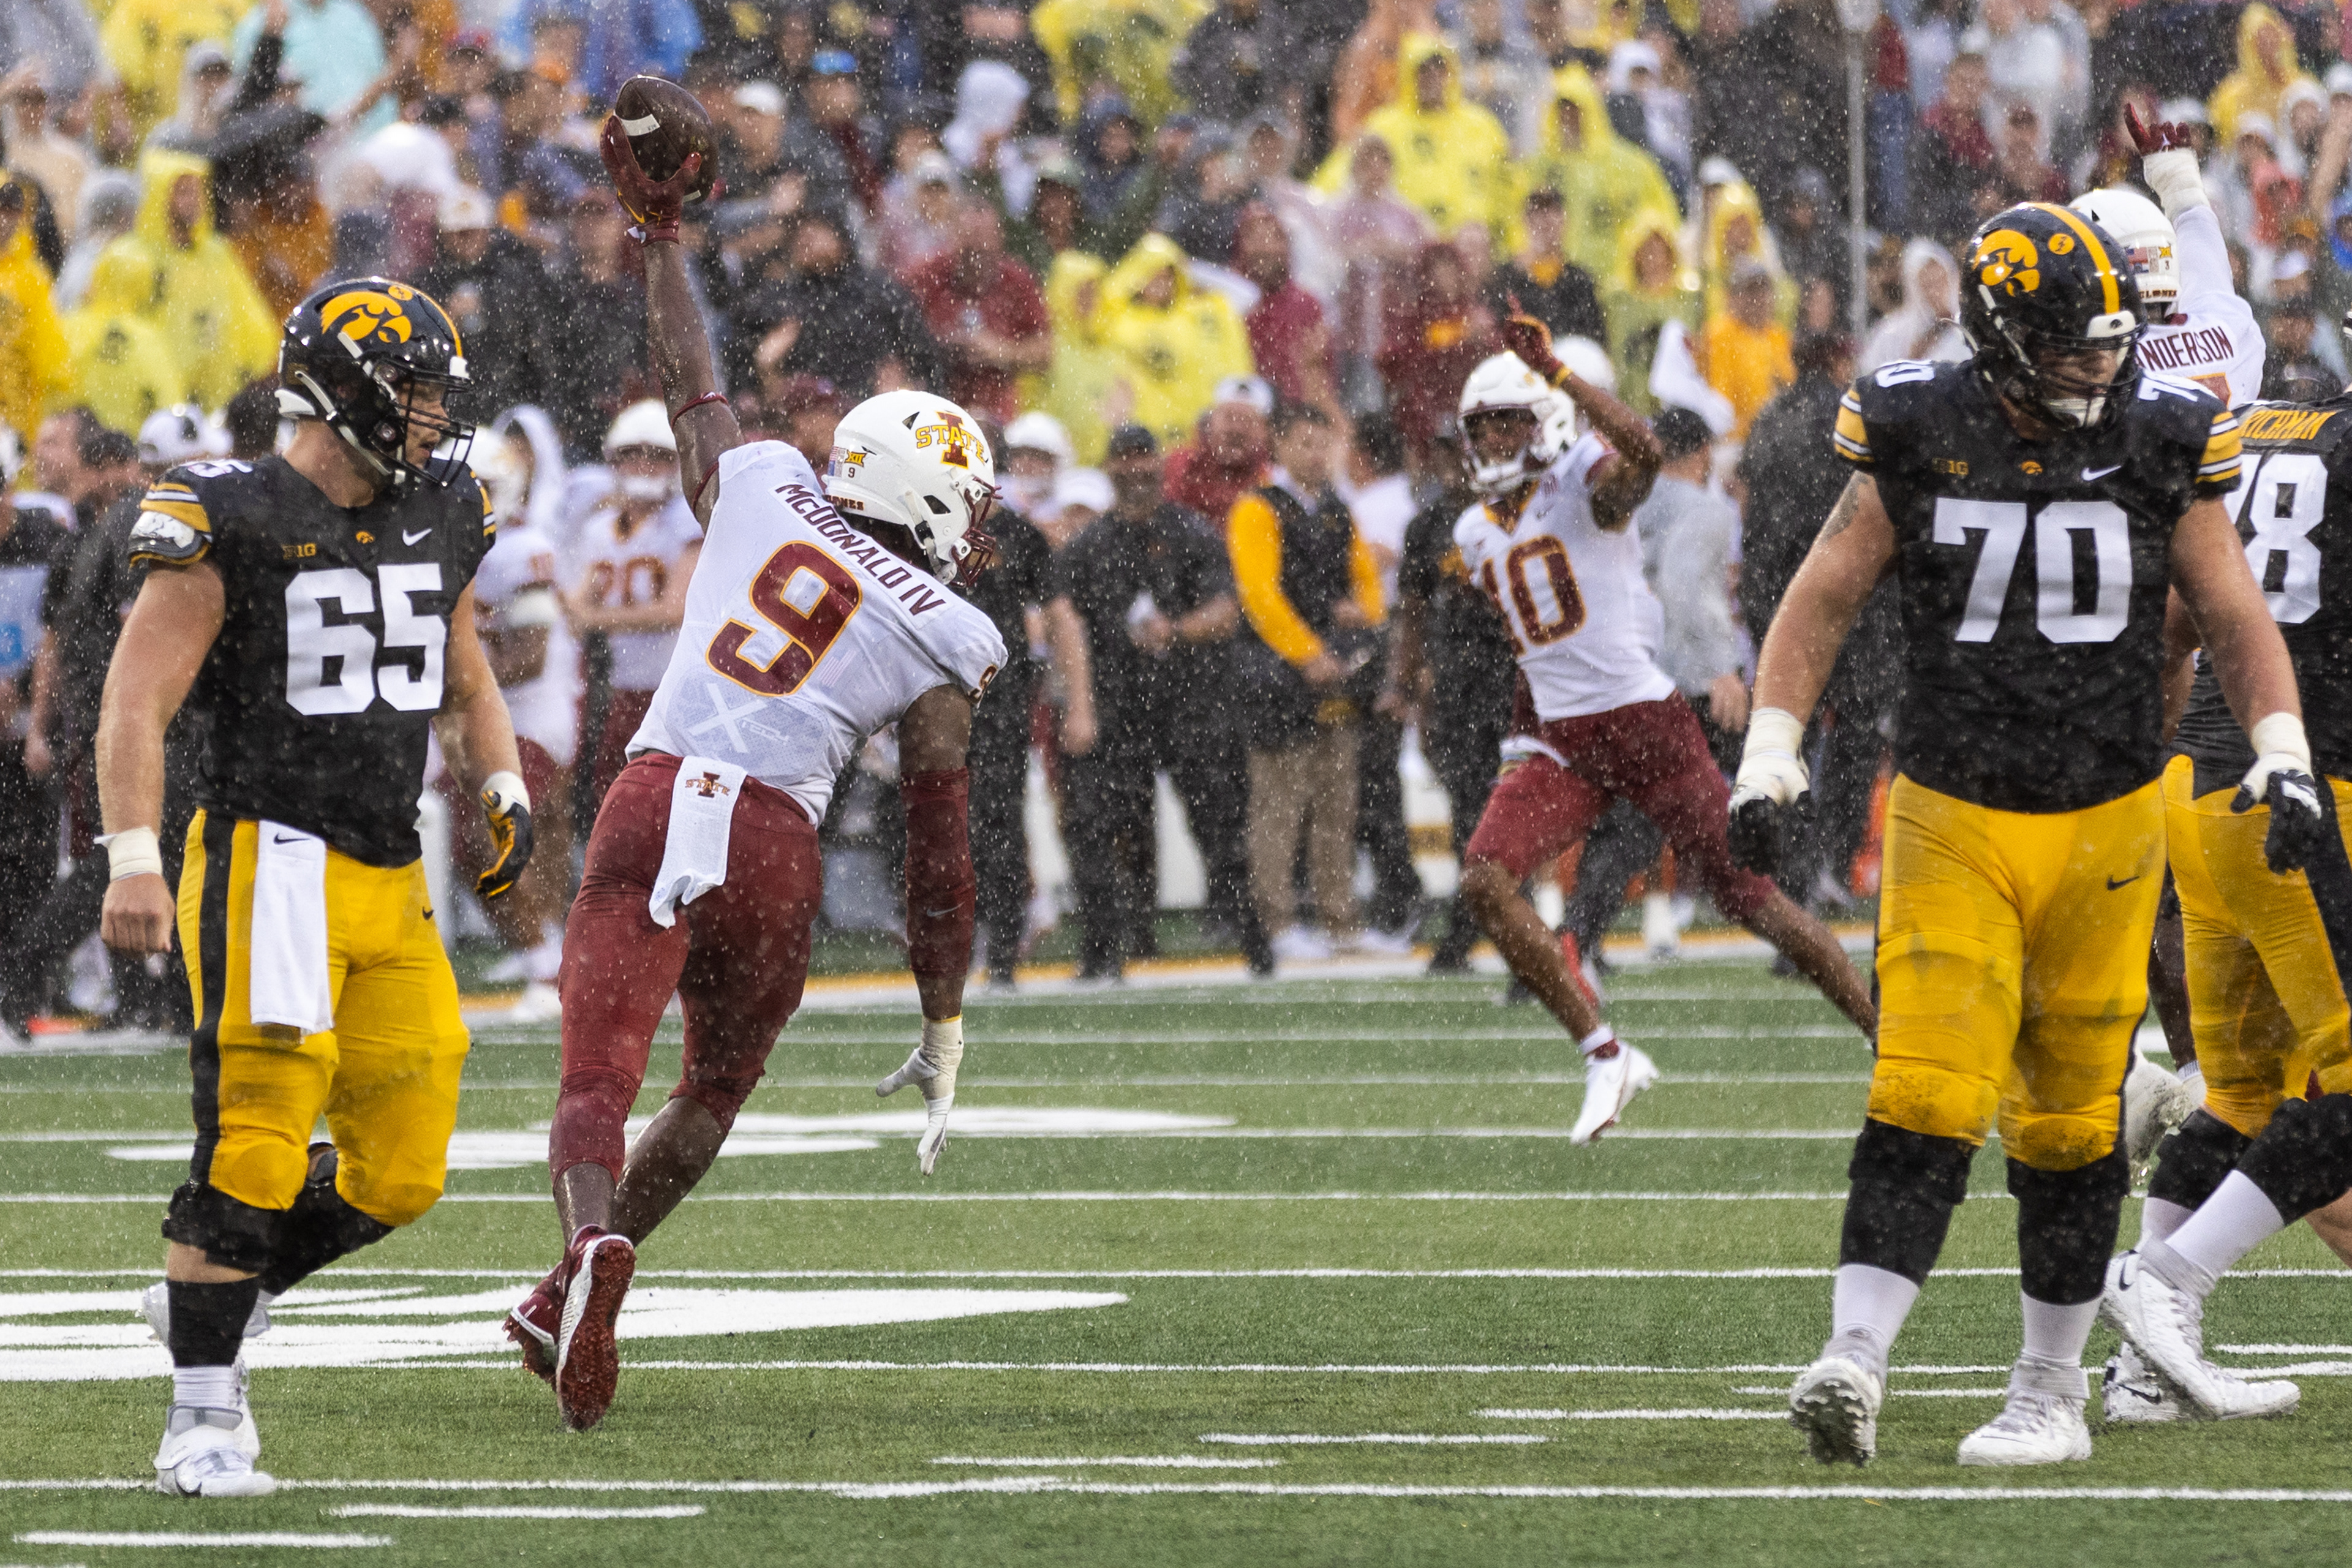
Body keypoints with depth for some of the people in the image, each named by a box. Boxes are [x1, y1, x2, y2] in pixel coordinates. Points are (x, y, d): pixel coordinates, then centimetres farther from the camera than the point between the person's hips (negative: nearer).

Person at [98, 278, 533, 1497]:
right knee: (253, 1152, -10)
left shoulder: (436, 521, 11)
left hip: (390, 884, 7)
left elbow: (463, 683, 27)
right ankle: (200, 1419, -2)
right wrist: (134, 861, -22)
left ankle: (208, 1303, 27)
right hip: (273, 861, -7)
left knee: (398, 1172, 6)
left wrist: (503, 788, 9)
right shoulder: (231, 522, -10)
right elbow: (138, 702, -12)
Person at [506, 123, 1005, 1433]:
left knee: (599, 1080, -7)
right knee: (716, 1090, 23)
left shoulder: (761, 490, 14)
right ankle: (564, 1306, 26)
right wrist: (946, 1030, 14)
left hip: (657, 799, 1)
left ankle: (594, 1244, -37)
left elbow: (693, 383, 33)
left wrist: (661, 231, 49)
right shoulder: (943, 644, 7)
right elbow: (939, 856, 7)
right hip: (775, 838, -1)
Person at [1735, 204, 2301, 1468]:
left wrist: (2283, 750, -9)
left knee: (2072, 1125, 6)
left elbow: (2235, 618, 5)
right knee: (1924, 1104, -14)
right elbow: (1822, 601, 3)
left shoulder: (2156, 450, -1)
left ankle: (2050, 1393, 17)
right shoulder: (1919, 446, -5)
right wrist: (1770, 751, -6)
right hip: (1951, 825, -1)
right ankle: (1854, 1362, -17)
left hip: (2105, 827, 1)